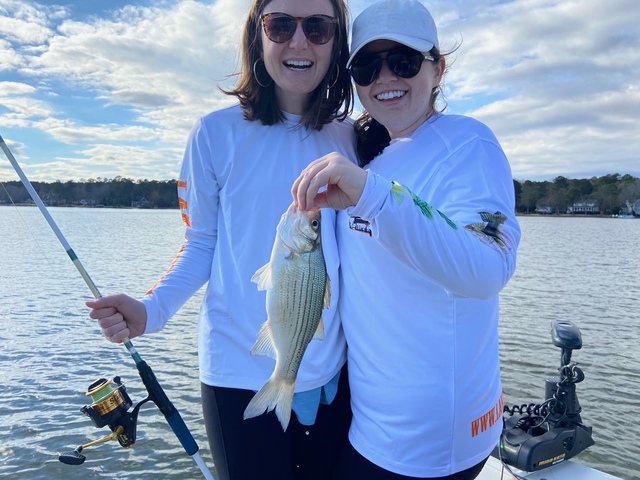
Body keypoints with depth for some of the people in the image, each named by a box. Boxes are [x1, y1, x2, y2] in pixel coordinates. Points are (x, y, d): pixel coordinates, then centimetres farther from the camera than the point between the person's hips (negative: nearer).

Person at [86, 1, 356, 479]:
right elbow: (201, 245, -2)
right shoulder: (218, 132, -7)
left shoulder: (352, 137, 2)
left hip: (332, 372, 4)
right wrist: (151, 309, -15)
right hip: (241, 373, -3)